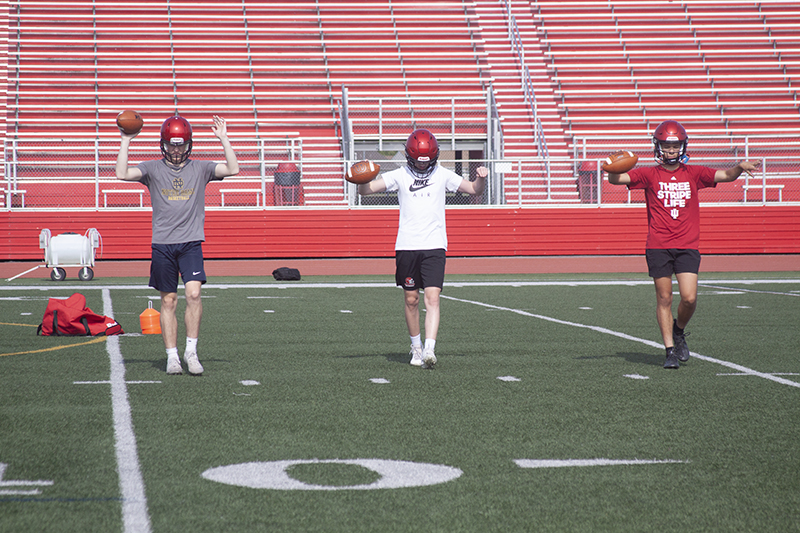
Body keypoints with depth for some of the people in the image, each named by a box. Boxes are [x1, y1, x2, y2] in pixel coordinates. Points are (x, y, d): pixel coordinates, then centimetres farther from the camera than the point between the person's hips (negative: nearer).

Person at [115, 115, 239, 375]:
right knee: (168, 301, 5)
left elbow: (233, 169, -4)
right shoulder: (152, 169, 6)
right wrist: (125, 141, -9)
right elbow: (122, 174, -9)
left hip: (191, 243, 0)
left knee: (193, 293, -16)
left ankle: (191, 351, -6)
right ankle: (172, 356, 12)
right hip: (162, 244, 0)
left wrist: (224, 139, -7)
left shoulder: (200, 169, 8)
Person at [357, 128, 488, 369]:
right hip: (407, 246, 1)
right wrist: (363, 181, -23)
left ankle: (429, 350, -21)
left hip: (434, 246, -1)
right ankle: (416, 347, 26)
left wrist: (481, 179, -6)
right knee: (411, 300, 8)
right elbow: (367, 189, -1)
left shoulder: (442, 175, 7)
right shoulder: (399, 176, 4)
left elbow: (474, 189, 16)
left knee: (432, 298, -13)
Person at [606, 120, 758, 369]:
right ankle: (670, 350, 9)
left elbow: (726, 175, 3)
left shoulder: (693, 173, 10)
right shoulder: (649, 175, 5)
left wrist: (740, 167, -18)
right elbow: (616, 179, -4)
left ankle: (679, 331, 20)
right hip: (658, 246, -1)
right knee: (664, 299, 1)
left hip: (688, 246, 1)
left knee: (689, 298, -9)